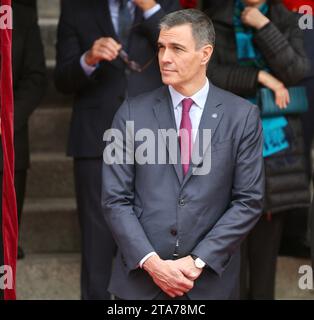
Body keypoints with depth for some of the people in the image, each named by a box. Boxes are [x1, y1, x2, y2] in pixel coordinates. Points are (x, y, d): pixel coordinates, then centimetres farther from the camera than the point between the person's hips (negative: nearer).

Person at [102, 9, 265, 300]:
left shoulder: (242, 116, -1)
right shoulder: (133, 113, 0)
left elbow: (249, 200, -3)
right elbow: (115, 199, -2)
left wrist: (198, 261, -11)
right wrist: (151, 262, -13)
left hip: (210, 279, 0)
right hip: (140, 279, 0)